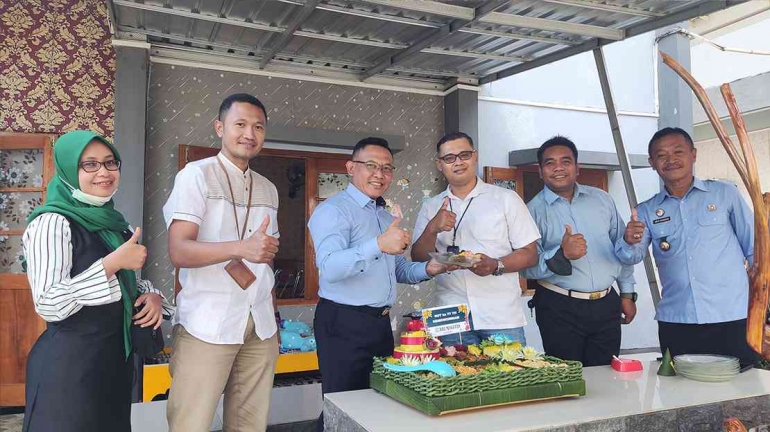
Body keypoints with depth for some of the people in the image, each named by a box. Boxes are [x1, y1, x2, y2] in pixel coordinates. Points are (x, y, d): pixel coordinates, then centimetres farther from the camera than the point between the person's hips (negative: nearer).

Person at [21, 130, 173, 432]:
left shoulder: (112, 220, 9)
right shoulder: (52, 222, -15)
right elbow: (48, 305, -23)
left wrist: (151, 294, -2)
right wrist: (112, 263, -26)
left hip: (116, 356, 8)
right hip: (69, 363, -8)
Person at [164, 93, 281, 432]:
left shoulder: (268, 189, 15)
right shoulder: (196, 175, -2)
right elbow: (179, 252, -13)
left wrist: (274, 316, 12)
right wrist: (241, 248, -28)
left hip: (261, 327, 5)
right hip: (206, 325, -5)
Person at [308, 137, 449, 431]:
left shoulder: (386, 216, 17)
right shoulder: (333, 210, -10)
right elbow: (329, 268, -26)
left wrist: (426, 270, 1)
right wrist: (378, 245, -40)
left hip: (381, 323, 8)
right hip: (344, 325, -8)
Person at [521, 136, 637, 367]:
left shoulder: (601, 199, 9)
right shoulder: (534, 210, -4)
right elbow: (528, 265, -11)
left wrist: (627, 293, 14)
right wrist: (562, 254, -28)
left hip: (606, 305, 4)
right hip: (560, 308, -3)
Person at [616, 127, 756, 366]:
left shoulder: (725, 194, 4)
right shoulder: (647, 211, 8)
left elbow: (755, 247, 7)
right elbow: (632, 257, -2)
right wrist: (629, 242, -24)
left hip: (731, 319, -1)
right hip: (674, 322, 2)